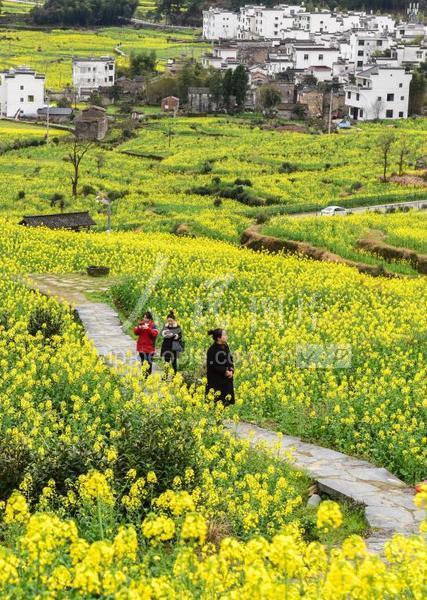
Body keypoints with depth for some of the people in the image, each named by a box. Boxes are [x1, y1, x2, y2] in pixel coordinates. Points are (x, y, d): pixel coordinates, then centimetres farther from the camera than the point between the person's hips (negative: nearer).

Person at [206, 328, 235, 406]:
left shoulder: (225, 347, 7)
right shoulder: (212, 350, -15)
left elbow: (230, 361, 14)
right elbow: (211, 365, -17)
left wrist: (231, 371, -4)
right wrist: (224, 371, -16)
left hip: (227, 380, 7)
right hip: (216, 382, -7)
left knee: (227, 402, 7)